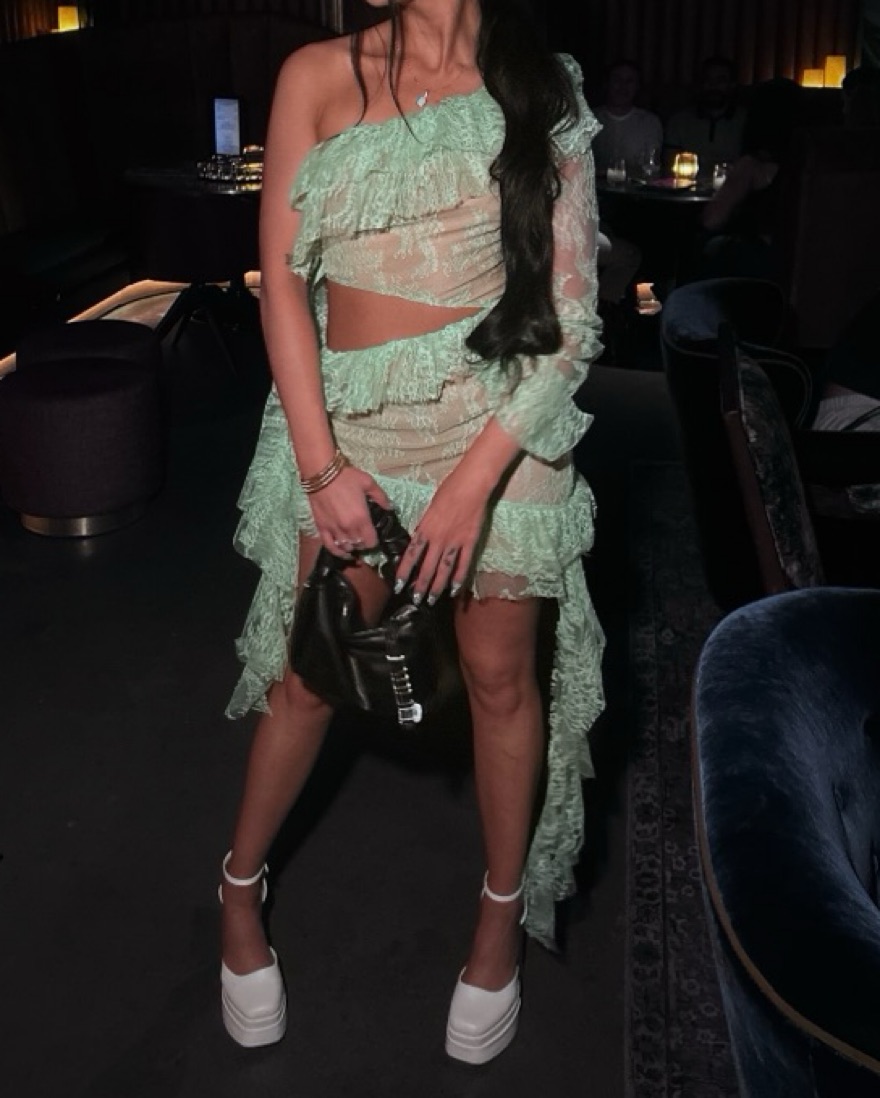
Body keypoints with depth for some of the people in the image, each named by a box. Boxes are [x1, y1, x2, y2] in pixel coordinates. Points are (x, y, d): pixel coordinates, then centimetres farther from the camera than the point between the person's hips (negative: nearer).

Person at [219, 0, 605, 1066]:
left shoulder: (543, 88, -2)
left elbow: (571, 310, -7)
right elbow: (282, 278, -2)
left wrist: (477, 476, -15)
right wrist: (320, 462, -10)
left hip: (503, 427, 0)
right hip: (349, 418, 1)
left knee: (501, 677, 9)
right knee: (308, 673, 9)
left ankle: (503, 915, 32)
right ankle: (240, 887, 34)